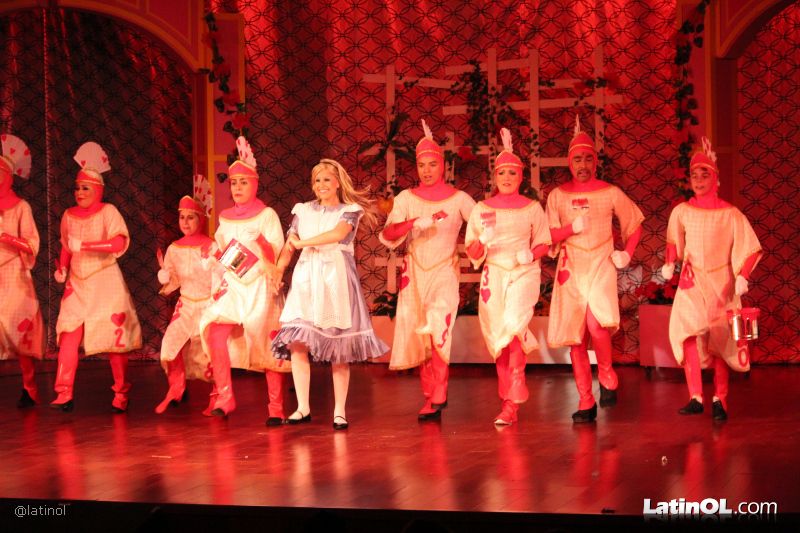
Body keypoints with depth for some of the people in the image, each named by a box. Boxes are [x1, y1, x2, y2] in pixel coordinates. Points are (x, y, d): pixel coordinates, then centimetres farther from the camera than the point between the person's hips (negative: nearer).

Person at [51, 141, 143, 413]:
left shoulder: (107, 211, -7)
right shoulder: (69, 215, 9)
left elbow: (120, 242, -21)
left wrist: (84, 245, -25)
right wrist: (62, 269, 4)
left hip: (105, 281, -4)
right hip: (77, 283, 4)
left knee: (114, 336, 0)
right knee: (69, 334, -9)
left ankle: (121, 395, 12)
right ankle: (64, 394, -10)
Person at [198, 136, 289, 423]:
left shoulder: (267, 215, 1)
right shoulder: (225, 219, 15)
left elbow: (277, 255, -7)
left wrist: (261, 241, -25)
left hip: (260, 286, -4)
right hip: (232, 286, 4)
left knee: (269, 345, -7)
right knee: (216, 331, -20)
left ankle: (276, 408, 3)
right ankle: (224, 397, -14)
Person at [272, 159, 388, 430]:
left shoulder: (349, 211, 6)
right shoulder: (303, 211, 15)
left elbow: (338, 234, -14)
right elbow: (289, 246, 11)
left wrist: (303, 243, -5)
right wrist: (278, 269, -5)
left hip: (337, 279, -3)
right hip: (306, 279, 3)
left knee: (338, 348, -3)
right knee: (296, 341, -11)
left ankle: (339, 411, 3)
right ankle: (303, 408, -5)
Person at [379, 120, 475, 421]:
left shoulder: (458, 199, 0)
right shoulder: (406, 199, 3)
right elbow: (387, 235, -9)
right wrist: (415, 222, -24)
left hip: (444, 270, -3)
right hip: (414, 272, 3)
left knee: (437, 327, -23)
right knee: (418, 337, 4)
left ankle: (438, 396, -16)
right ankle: (430, 397, 17)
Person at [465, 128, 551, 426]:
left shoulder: (532, 208, 6)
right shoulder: (482, 209, 9)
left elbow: (544, 243, 11)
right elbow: (472, 251, 9)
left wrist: (529, 254, -10)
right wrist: (480, 245, -14)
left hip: (524, 273, -3)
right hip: (493, 275, 3)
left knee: (513, 327, -21)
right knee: (497, 336, 2)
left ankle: (511, 403, -20)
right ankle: (511, 398, 17)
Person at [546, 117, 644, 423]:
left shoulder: (611, 193, 3)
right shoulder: (558, 195, 6)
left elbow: (635, 224, 14)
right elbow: (549, 236, 5)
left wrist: (627, 253, 1)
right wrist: (571, 228, -13)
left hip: (601, 266, -2)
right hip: (570, 270, 3)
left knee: (596, 324, -25)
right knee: (574, 338, 3)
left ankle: (607, 377, 3)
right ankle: (586, 404, 13)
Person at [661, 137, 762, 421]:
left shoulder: (730, 214, -6)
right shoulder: (681, 211, 1)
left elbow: (751, 248, -3)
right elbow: (674, 241, 19)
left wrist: (742, 277, -14)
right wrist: (669, 263, 5)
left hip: (721, 283, -1)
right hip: (691, 282, 1)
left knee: (720, 342, 2)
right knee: (688, 332, -18)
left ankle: (719, 400, 12)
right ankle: (695, 397, -18)